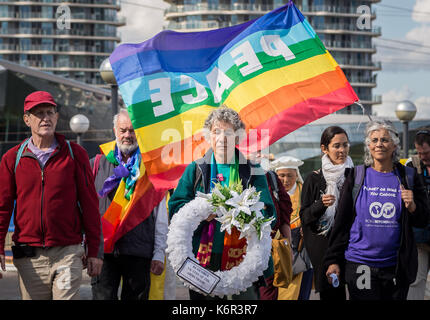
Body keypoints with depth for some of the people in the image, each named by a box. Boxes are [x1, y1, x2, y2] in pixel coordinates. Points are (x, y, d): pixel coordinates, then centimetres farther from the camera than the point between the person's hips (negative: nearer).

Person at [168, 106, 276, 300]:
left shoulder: (252, 171, 9)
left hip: (243, 260, 0)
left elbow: (268, 214, 2)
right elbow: (175, 206, 3)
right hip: (203, 260, 0)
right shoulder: (196, 170, 10)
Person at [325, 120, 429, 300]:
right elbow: (341, 221, 5)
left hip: (397, 266, 1)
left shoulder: (408, 176, 5)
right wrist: (333, 260, 2)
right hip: (360, 265, -1)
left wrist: (412, 207, -13)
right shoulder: (357, 176, 3)